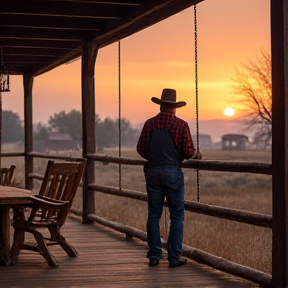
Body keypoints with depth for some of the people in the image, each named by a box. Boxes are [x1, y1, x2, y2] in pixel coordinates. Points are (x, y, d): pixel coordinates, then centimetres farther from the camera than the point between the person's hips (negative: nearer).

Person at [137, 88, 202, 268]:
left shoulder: (150, 123, 2)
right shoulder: (181, 125, -5)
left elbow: (141, 150, 4)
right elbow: (188, 152, -8)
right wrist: (196, 154, 15)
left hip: (153, 172, 3)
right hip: (173, 172, -3)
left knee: (154, 214, 9)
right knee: (177, 215, 4)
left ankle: (154, 256, 9)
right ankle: (174, 256, 2)